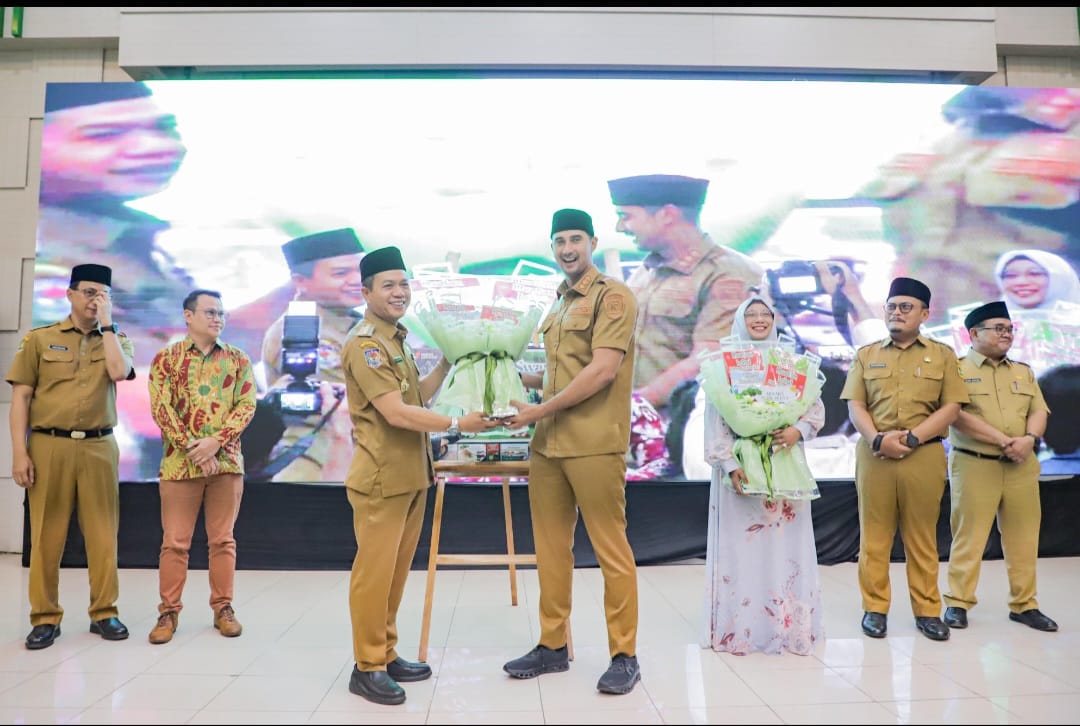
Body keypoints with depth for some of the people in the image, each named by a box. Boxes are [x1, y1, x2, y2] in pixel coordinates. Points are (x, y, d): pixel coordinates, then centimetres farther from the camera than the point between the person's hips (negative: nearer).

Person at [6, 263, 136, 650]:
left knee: (102, 532, 3)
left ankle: (104, 612, 13)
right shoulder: (39, 338, 7)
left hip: (99, 448, 1)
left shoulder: (117, 340, 11)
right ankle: (45, 617, 14)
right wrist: (19, 452, -6)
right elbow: (20, 397, 2)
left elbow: (118, 372, -12)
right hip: (48, 446, -1)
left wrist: (107, 323, -4)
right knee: (47, 533, 3)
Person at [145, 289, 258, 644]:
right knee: (175, 541, 4)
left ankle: (223, 607, 18)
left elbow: (246, 406, -1)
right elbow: (161, 408, -4)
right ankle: (169, 611, 17)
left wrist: (216, 441, -14)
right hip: (180, 462, -1)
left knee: (223, 539, 8)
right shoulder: (166, 358, 4)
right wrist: (191, 447, -14)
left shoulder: (238, 359, 8)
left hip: (227, 461, 1)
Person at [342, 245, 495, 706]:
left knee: (397, 571, 15)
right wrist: (458, 424, -19)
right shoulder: (365, 344, -14)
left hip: (411, 476, 9)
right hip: (382, 479, -9)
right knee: (374, 572, 0)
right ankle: (367, 667, 14)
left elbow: (418, 397, 20)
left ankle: (386, 655, 27)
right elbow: (395, 412, -21)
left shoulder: (395, 341, 18)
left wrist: (448, 361, 13)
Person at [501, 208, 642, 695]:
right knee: (550, 548, 12)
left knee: (610, 549, 2)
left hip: (594, 445, -7)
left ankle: (624, 656, 15)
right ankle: (553, 646, 25)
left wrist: (539, 411, -13)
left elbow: (602, 371, -16)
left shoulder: (613, 296, -6)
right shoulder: (559, 304, 19)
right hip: (547, 444, 8)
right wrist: (520, 379, 13)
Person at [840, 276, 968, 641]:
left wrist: (912, 437, -12)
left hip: (924, 456, 0)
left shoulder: (942, 355, 9)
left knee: (923, 537, 6)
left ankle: (927, 610, 18)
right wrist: (878, 439, -14)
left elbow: (951, 407, 1)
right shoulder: (866, 355, 11)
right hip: (874, 456, 1)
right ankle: (875, 608, 13)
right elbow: (855, 406, 4)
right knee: (874, 535, 4)